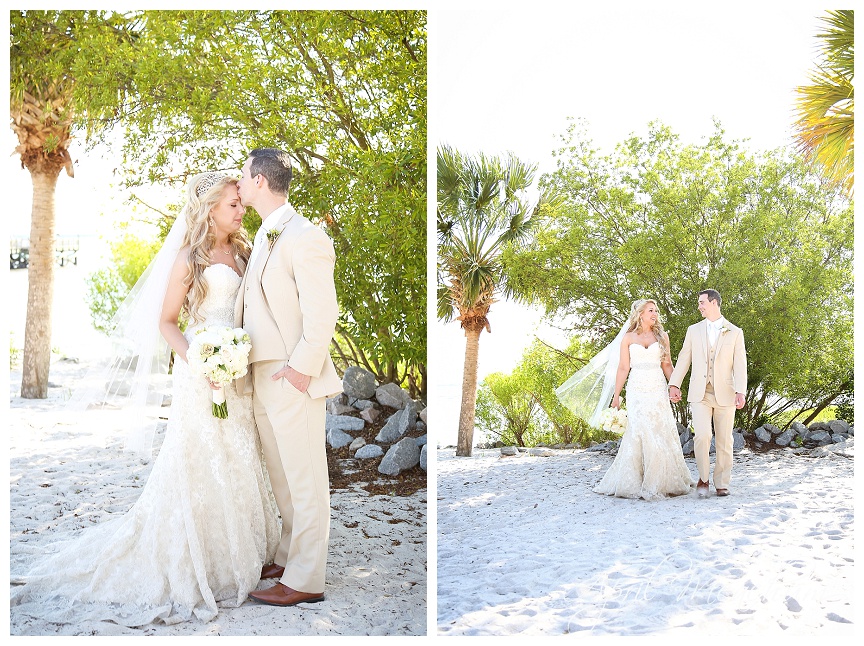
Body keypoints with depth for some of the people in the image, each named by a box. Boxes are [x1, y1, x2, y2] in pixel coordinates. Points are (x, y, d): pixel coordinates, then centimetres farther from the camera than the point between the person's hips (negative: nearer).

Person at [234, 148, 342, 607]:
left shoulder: (304, 237, -15)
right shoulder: (265, 237, 15)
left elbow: (322, 313, -19)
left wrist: (300, 370, -18)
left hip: (292, 380, -9)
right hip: (262, 381, 9)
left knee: (305, 483, 1)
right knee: (281, 478, 19)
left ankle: (305, 581, 11)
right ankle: (289, 557, 34)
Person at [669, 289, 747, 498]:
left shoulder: (735, 333, 6)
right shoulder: (694, 330, 11)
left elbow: (740, 365, 0)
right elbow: (683, 360, 10)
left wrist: (740, 392, -12)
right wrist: (674, 385, -1)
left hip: (724, 394, 0)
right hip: (699, 394, 0)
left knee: (724, 441, 4)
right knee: (702, 435, -16)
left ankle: (721, 484, 16)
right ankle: (703, 478, 2)